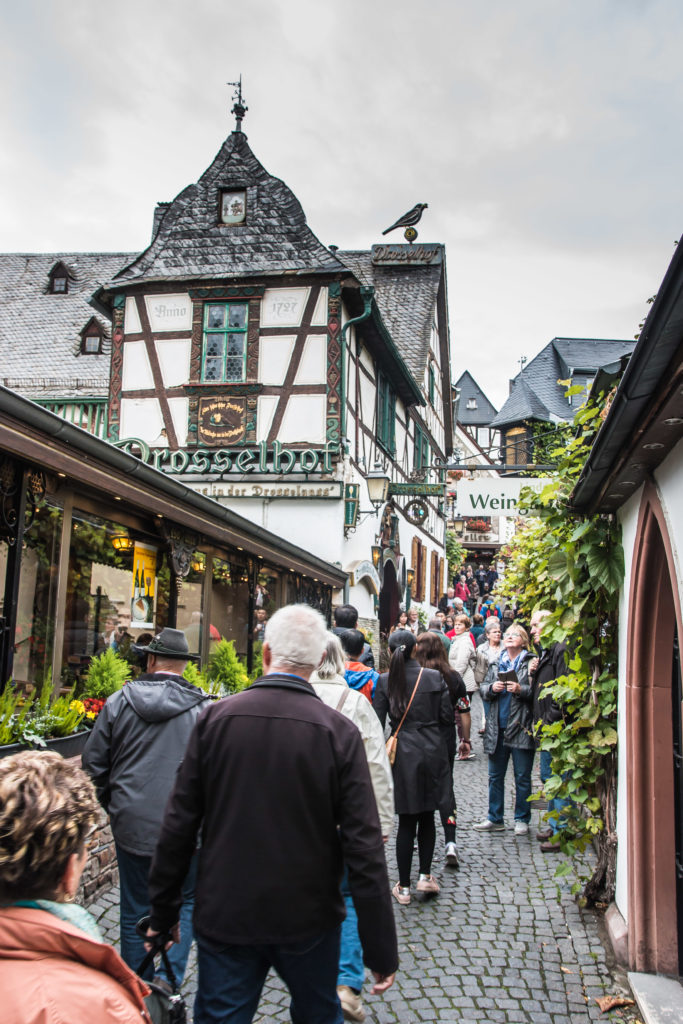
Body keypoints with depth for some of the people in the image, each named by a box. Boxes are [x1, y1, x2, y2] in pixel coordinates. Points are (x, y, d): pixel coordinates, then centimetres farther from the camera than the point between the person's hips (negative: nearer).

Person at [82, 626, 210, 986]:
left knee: (135, 910, 15)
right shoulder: (202, 707, -10)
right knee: (186, 902, 15)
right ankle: (168, 979, 5)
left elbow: (93, 763, 5)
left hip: (132, 825, 2)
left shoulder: (119, 701, -2)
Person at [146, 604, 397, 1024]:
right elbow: (364, 847, -14)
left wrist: (164, 912, 8)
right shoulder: (339, 732, -14)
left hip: (225, 916, 0)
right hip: (309, 920, 0)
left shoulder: (216, 718, -10)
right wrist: (382, 950, -6)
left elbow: (179, 824, -5)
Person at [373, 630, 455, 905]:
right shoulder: (434, 677, -4)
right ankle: (425, 876, 14)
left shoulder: (385, 681, -6)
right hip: (432, 752, 0)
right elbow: (447, 718, -1)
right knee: (427, 816, 16)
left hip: (403, 754, 0)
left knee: (407, 821, 7)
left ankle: (403, 887, 13)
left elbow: (378, 722, -4)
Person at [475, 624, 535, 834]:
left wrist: (521, 690, -21)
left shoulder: (531, 663, -3)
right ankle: (495, 819, 22)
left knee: (522, 777, 5)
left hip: (520, 728, -4)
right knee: (495, 776, 11)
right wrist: (492, 688, -9)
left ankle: (522, 819, 19)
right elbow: (483, 690, 11)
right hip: (497, 728, 4)